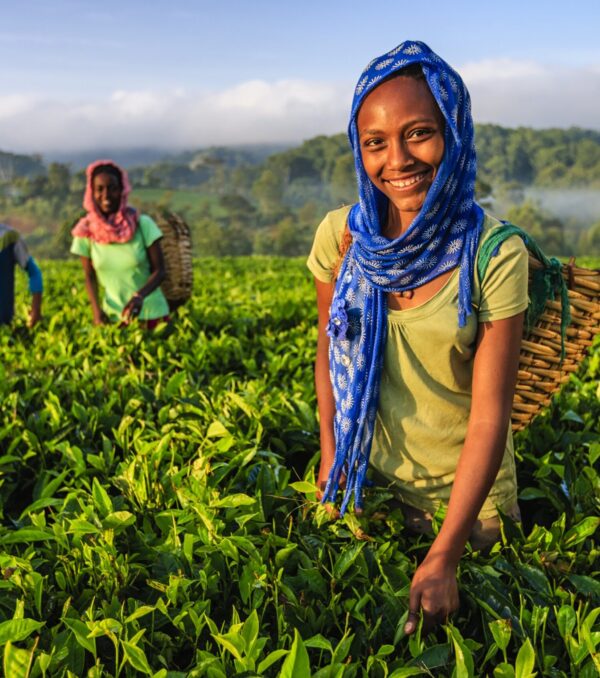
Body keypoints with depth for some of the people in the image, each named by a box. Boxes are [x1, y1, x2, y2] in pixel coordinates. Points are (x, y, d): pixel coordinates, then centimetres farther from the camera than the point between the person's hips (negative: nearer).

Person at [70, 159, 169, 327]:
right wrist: (96, 309, -11)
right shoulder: (87, 231, -5)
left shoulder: (143, 224, -11)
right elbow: (90, 277, 4)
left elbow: (159, 271, -9)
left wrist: (140, 295, -27)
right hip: (115, 317, 1)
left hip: (152, 313, -1)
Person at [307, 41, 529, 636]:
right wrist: (330, 459, -2)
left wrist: (443, 556, -23)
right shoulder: (342, 235, -14)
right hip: (368, 479, 3)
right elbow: (329, 349, 1)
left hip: (466, 491, -2)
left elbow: (489, 417, -22)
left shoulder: (495, 254, -23)